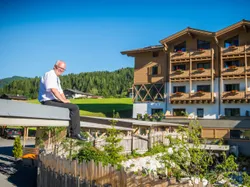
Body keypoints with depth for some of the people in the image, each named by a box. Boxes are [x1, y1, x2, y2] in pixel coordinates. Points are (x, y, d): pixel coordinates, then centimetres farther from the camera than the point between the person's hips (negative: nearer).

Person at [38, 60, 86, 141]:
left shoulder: (57, 78, 22)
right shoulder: (50, 74, -11)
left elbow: (60, 92, 23)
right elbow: (53, 89, -24)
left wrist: (65, 100, 5)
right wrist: (63, 100, -20)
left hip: (53, 101, 11)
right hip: (49, 101, -11)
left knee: (73, 108, 15)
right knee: (75, 108, -16)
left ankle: (68, 132, 11)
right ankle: (75, 133, -12)